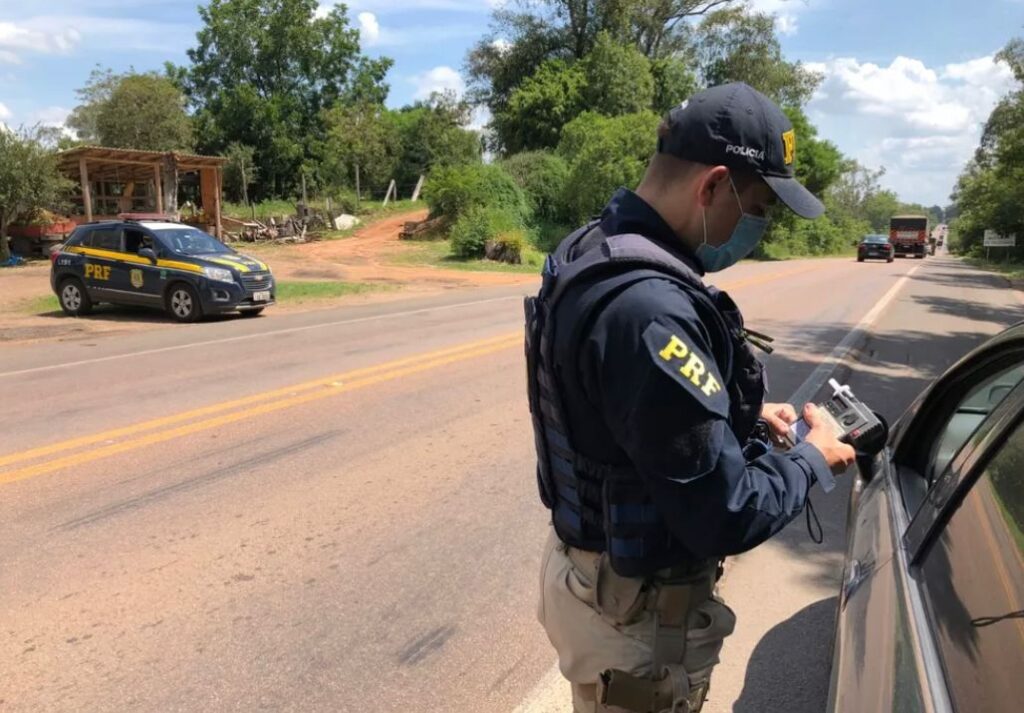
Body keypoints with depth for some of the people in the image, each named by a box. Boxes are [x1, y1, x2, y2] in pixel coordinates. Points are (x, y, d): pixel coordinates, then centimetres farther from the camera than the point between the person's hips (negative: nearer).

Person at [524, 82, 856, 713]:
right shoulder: (647, 306, -34)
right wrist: (814, 460, -10)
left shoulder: (596, 251, -2)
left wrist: (744, 415, 5)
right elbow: (725, 515, -28)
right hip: (637, 611, -9)